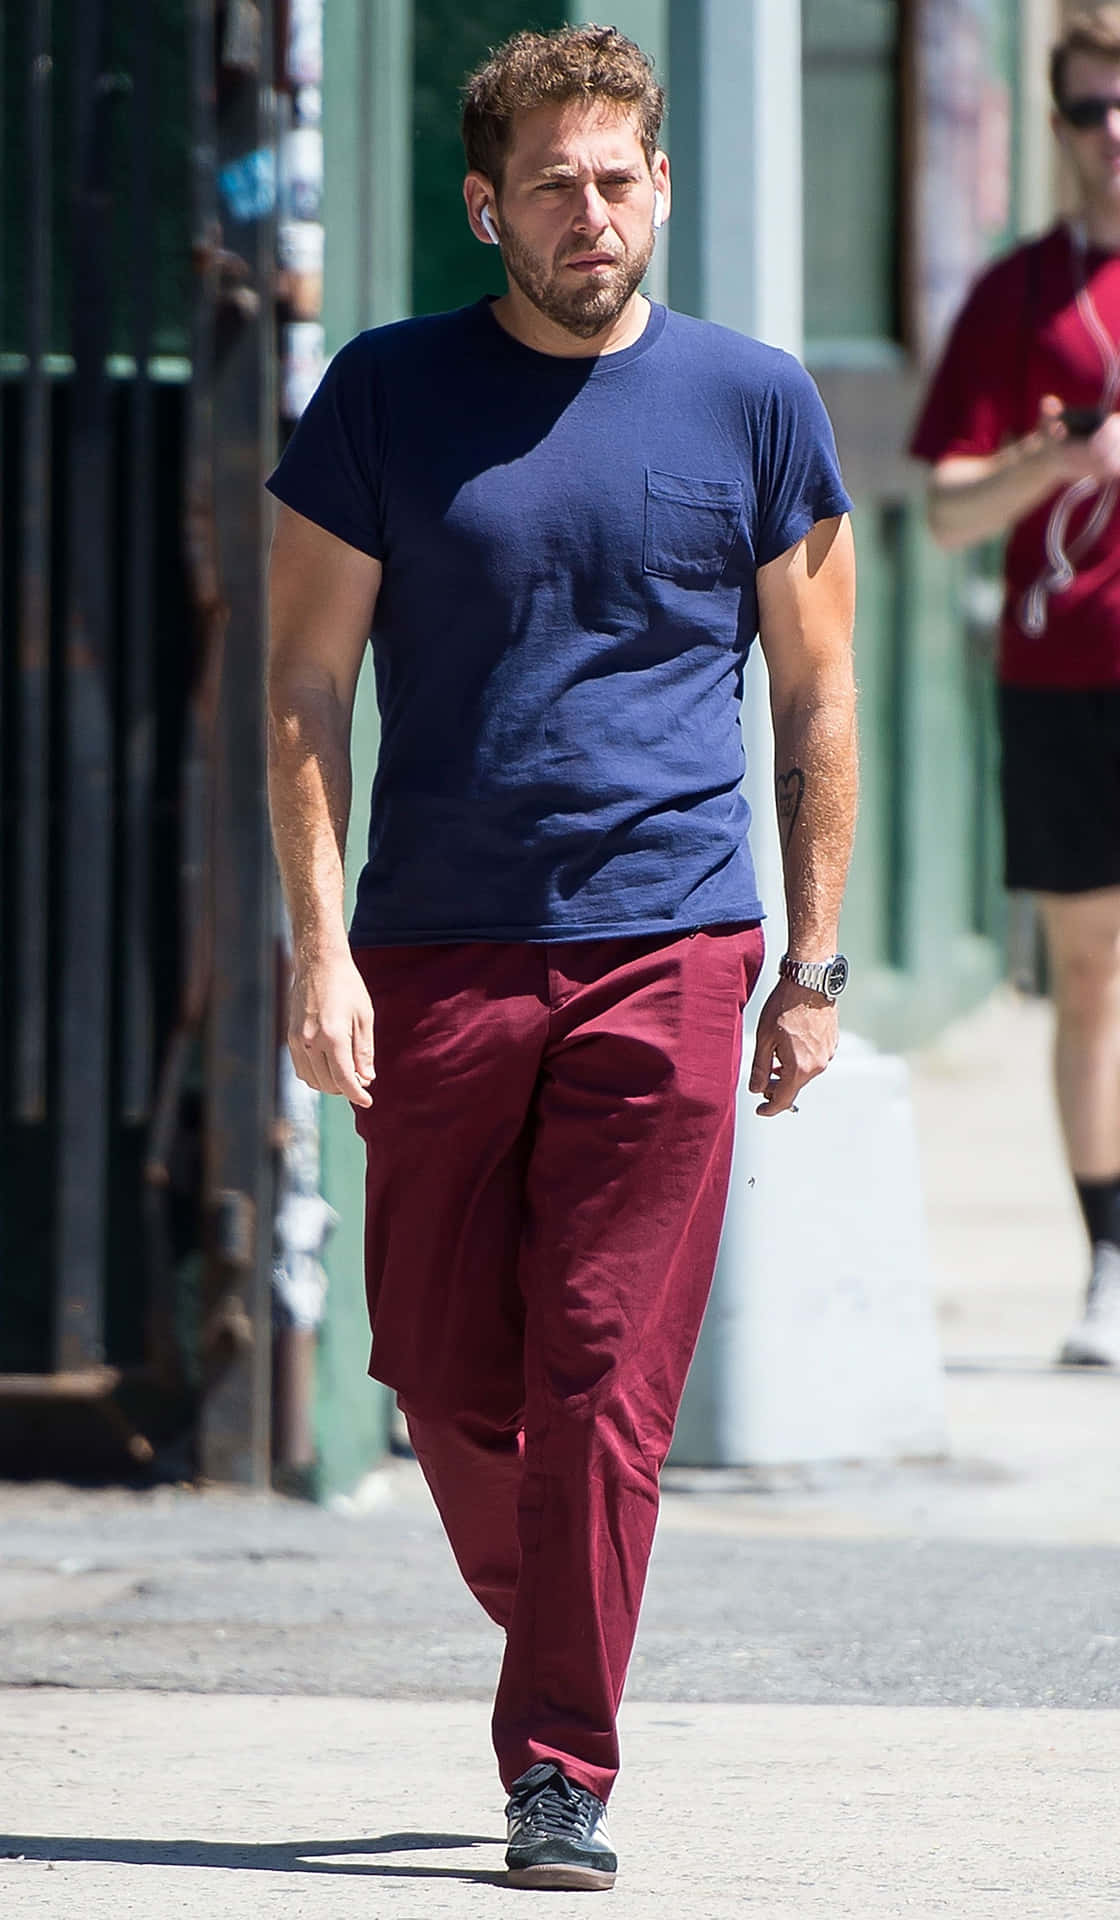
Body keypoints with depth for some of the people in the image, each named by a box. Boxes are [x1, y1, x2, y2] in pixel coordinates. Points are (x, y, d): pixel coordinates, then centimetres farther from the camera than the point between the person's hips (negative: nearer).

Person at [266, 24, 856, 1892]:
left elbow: (814, 699, 10)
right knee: (446, 1375, 5)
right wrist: (319, 945, -4)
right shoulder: (389, 395, 4)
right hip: (435, 951, 1)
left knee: (604, 1374, -7)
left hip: (664, 948, -1)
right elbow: (307, 685, 5)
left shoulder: (753, 402, 5)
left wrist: (814, 963, 5)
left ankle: (562, 1770, -3)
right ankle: (548, 1630, 31)